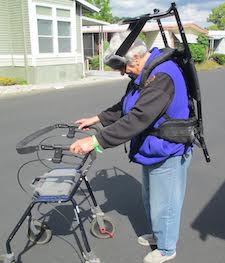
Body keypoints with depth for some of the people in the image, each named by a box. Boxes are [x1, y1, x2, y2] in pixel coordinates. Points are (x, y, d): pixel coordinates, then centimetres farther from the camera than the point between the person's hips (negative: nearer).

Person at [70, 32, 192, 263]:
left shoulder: (161, 77, -29)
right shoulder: (144, 74, 5)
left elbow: (137, 120, -37)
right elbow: (124, 108, 14)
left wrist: (95, 141, -36)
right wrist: (97, 119, 6)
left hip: (167, 155, -10)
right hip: (152, 151, 10)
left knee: (163, 204, 9)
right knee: (150, 198, 26)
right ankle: (157, 234, 50)